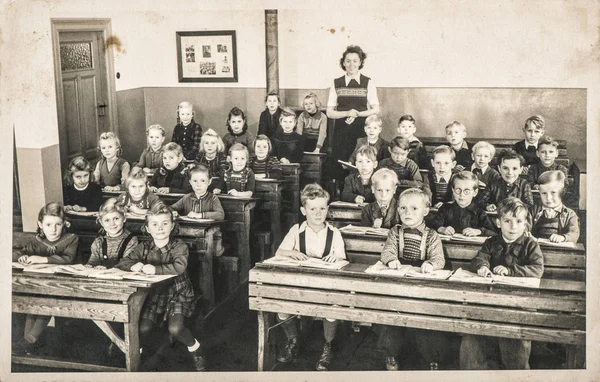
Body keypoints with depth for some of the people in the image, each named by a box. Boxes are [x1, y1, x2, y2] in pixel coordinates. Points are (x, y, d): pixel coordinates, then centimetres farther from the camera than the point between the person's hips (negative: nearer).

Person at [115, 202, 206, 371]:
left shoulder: (179, 247, -11)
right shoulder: (144, 248, 1)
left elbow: (179, 267, -30)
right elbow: (122, 263, -1)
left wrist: (155, 269, -37)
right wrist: (134, 266, -23)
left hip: (177, 294, -3)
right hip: (153, 294, 3)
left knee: (175, 328, -24)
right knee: (143, 328, -14)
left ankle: (195, 348, 7)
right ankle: (137, 350, 19)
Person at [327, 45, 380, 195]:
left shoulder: (368, 83, 4)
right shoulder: (336, 84, 6)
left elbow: (376, 110, 4)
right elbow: (330, 112, 4)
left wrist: (357, 114, -11)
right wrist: (347, 113, -12)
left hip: (361, 131, -1)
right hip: (341, 131, 1)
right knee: (339, 165, -2)